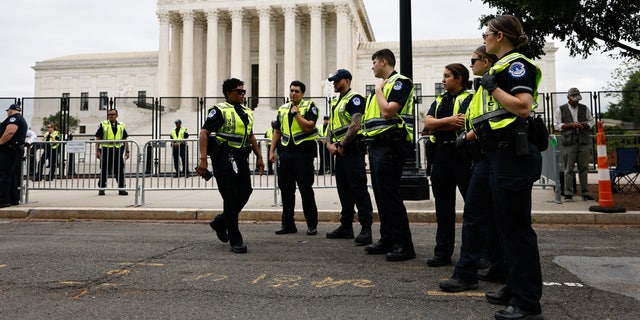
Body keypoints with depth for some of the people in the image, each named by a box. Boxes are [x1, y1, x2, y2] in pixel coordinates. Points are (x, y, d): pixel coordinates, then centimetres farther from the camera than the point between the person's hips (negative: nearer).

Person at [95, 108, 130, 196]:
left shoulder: (121, 126, 12)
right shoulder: (103, 125, 5)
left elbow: (125, 139, 13)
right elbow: (98, 138, 2)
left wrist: (127, 151, 6)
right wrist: (98, 150, -7)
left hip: (118, 150, 2)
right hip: (106, 150, -2)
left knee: (120, 171, 1)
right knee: (104, 171, 4)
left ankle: (121, 188, 6)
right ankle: (101, 188, 13)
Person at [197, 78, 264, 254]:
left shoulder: (247, 112, 17)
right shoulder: (220, 110, -6)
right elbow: (204, 133, -12)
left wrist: (259, 157, 21)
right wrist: (203, 159, -21)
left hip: (241, 158, 7)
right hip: (224, 158, -7)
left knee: (245, 193, 6)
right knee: (230, 197, -4)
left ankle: (220, 222, 31)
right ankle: (235, 240, 5)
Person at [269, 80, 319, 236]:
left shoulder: (309, 107, -2)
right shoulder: (282, 109, 16)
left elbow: (309, 127, -16)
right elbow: (277, 131, 18)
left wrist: (296, 113, -13)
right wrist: (272, 151, 12)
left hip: (304, 153, -6)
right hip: (286, 152, 6)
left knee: (306, 189, -2)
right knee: (286, 189, 8)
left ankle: (312, 224, 9)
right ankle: (288, 224, 18)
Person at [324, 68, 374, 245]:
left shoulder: (354, 99, -8)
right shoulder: (335, 102, 21)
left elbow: (355, 125, -19)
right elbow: (331, 126, 21)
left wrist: (342, 145, -14)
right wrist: (330, 144, 4)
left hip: (353, 150, -10)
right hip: (340, 151, 10)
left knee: (359, 189, -10)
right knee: (344, 190, 13)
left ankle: (366, 229, -8)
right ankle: (346, 227, 21)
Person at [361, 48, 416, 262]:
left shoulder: (400, 82, -6)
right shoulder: (382, 86, 22)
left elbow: (388, 111, -20)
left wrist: (379, 90, -6)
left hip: (389, 145, -10)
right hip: (375, 145, 10)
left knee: (390, 195, -11)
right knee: (381, 194, 11)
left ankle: (404, 245, -5)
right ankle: (387, 240, 19)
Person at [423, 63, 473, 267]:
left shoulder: (468, 98, -2)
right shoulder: (439, 101, 18)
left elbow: (461, 123, -17)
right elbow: (427, 123, 3)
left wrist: (437, 126, -6)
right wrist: (449, 120, -10)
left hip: (462, 154, -6)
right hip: (441, 154, 7)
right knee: (443, 205, 9)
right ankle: (443, 252, 16)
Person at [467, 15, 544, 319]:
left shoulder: (516, 64, -10)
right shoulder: (501, 67, 20)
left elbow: (523, 107, -23)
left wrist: (492, 87, -16)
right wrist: (470, 134, 20)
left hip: (514, 155, -11)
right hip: (502, 154, 11)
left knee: (516, 227, -5)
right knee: (507, 225, 15)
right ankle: (515, 288, 27)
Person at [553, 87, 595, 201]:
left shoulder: (584, 108, 17)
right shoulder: (560, 109, 7)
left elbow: (592, 121, 19)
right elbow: (557, 125, 2)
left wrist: (585, 125, -3)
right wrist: (571, 125, -11)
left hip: (584, 141, 3)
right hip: (569, 142, -3)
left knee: (584, 168, 4)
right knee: (569, 169, -3)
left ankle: (585, 193, 10)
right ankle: (568, 194, 1)